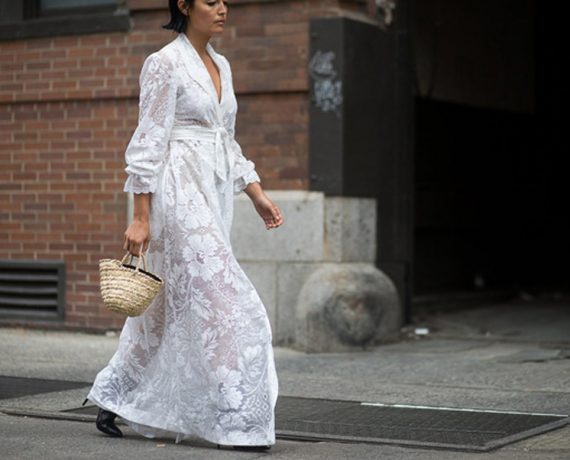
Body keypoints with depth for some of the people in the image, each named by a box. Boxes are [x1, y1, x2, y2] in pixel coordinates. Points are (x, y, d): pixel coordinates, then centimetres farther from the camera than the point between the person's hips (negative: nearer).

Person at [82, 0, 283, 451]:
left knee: (171, 308, 13)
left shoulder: (221, 65, 16)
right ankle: (237, 420, -5)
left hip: (213, 199, 9)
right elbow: (148, 144, -11)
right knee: (225, 301, -11)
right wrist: (141, 217, -14)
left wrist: (258, 194, 12)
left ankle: (114, 398, 26)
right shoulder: (164, 63, -9)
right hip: (180, 195, -9)